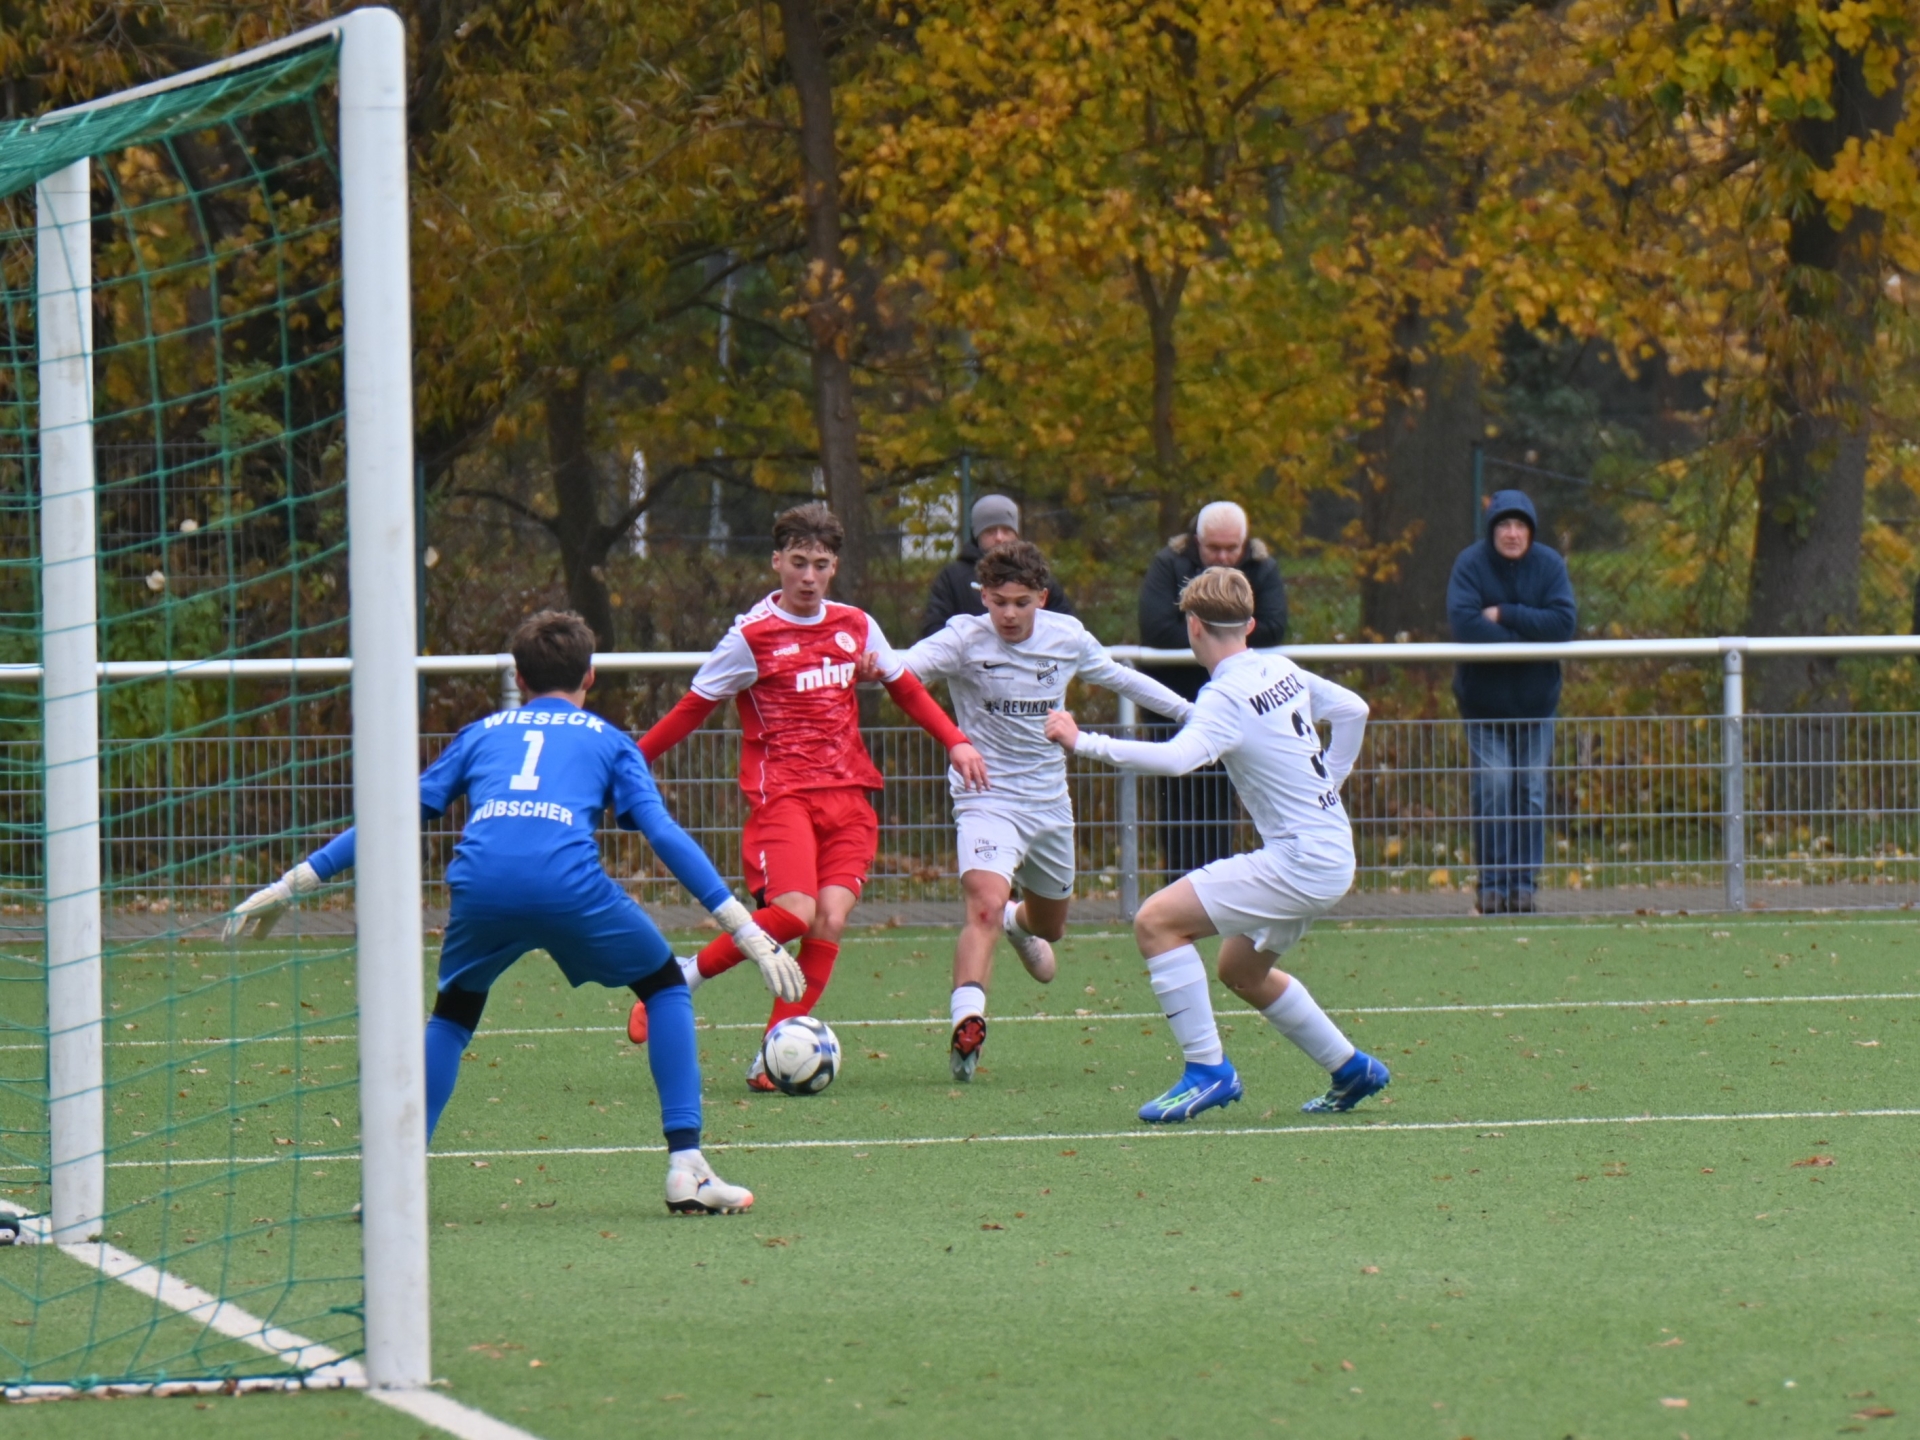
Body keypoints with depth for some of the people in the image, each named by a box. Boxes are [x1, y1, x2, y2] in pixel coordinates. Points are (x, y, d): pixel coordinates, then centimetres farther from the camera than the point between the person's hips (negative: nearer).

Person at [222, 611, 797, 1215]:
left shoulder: (482, 734, 32)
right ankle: (687, 1171, 11)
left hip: (480, 884, 2)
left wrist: (295, 882, 34)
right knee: (666, 988, 22)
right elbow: (663, 832, 14)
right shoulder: (607, 740, 26)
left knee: (453, 1015, 29)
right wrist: (744, 927, 12)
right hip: (569, 882, -2)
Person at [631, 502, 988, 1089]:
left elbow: (906, 688, 24)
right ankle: (679, 980, -3)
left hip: (848, 797, 5)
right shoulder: (751, 637, -4)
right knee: (794, 911, -23)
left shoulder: (856, 626, 10)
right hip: (780, 793, -5)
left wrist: (955, 741, 14)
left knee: (831, 919, -12)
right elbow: (693, 709, 1)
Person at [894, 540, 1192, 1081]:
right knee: (985, 906, -29)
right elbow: (907, 665, -34)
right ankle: (967, 1025, -34)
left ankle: (1021, 922, 59)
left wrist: (1189, 710, 26)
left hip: (1050, 802, 5)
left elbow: (1116, 676, 17)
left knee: (1050, 925, 23)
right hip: (987, 798, -5)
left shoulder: (1067, 637, -2)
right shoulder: (965, 640, -16)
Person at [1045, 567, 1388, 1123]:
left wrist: (1084, 743, -33)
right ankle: (1352, 1071, 34)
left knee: (1157, 921, -14)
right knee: (1240, 970, 26)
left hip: (1299, 863, -10)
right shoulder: (1282, 671, 9)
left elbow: (1176, 758, -35)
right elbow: (1353, 709, 22)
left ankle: (1208, 1069, -15)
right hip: (1332, 855, 10)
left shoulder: (1226, 697, -18)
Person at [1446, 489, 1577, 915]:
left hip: (1535, 703, 2)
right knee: (1492, 792, -7)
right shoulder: (1471, 564, -10)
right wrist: (1524, 636, -20)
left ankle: (1524, 886, 9)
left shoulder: (1549, 565, -4)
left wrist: (1504, 616, -19)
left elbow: (1564, 622, -15)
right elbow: (1463, 622, -23)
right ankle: (1492, 886, -1)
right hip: (1484, 700, -2)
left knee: (1530, 794, 3)